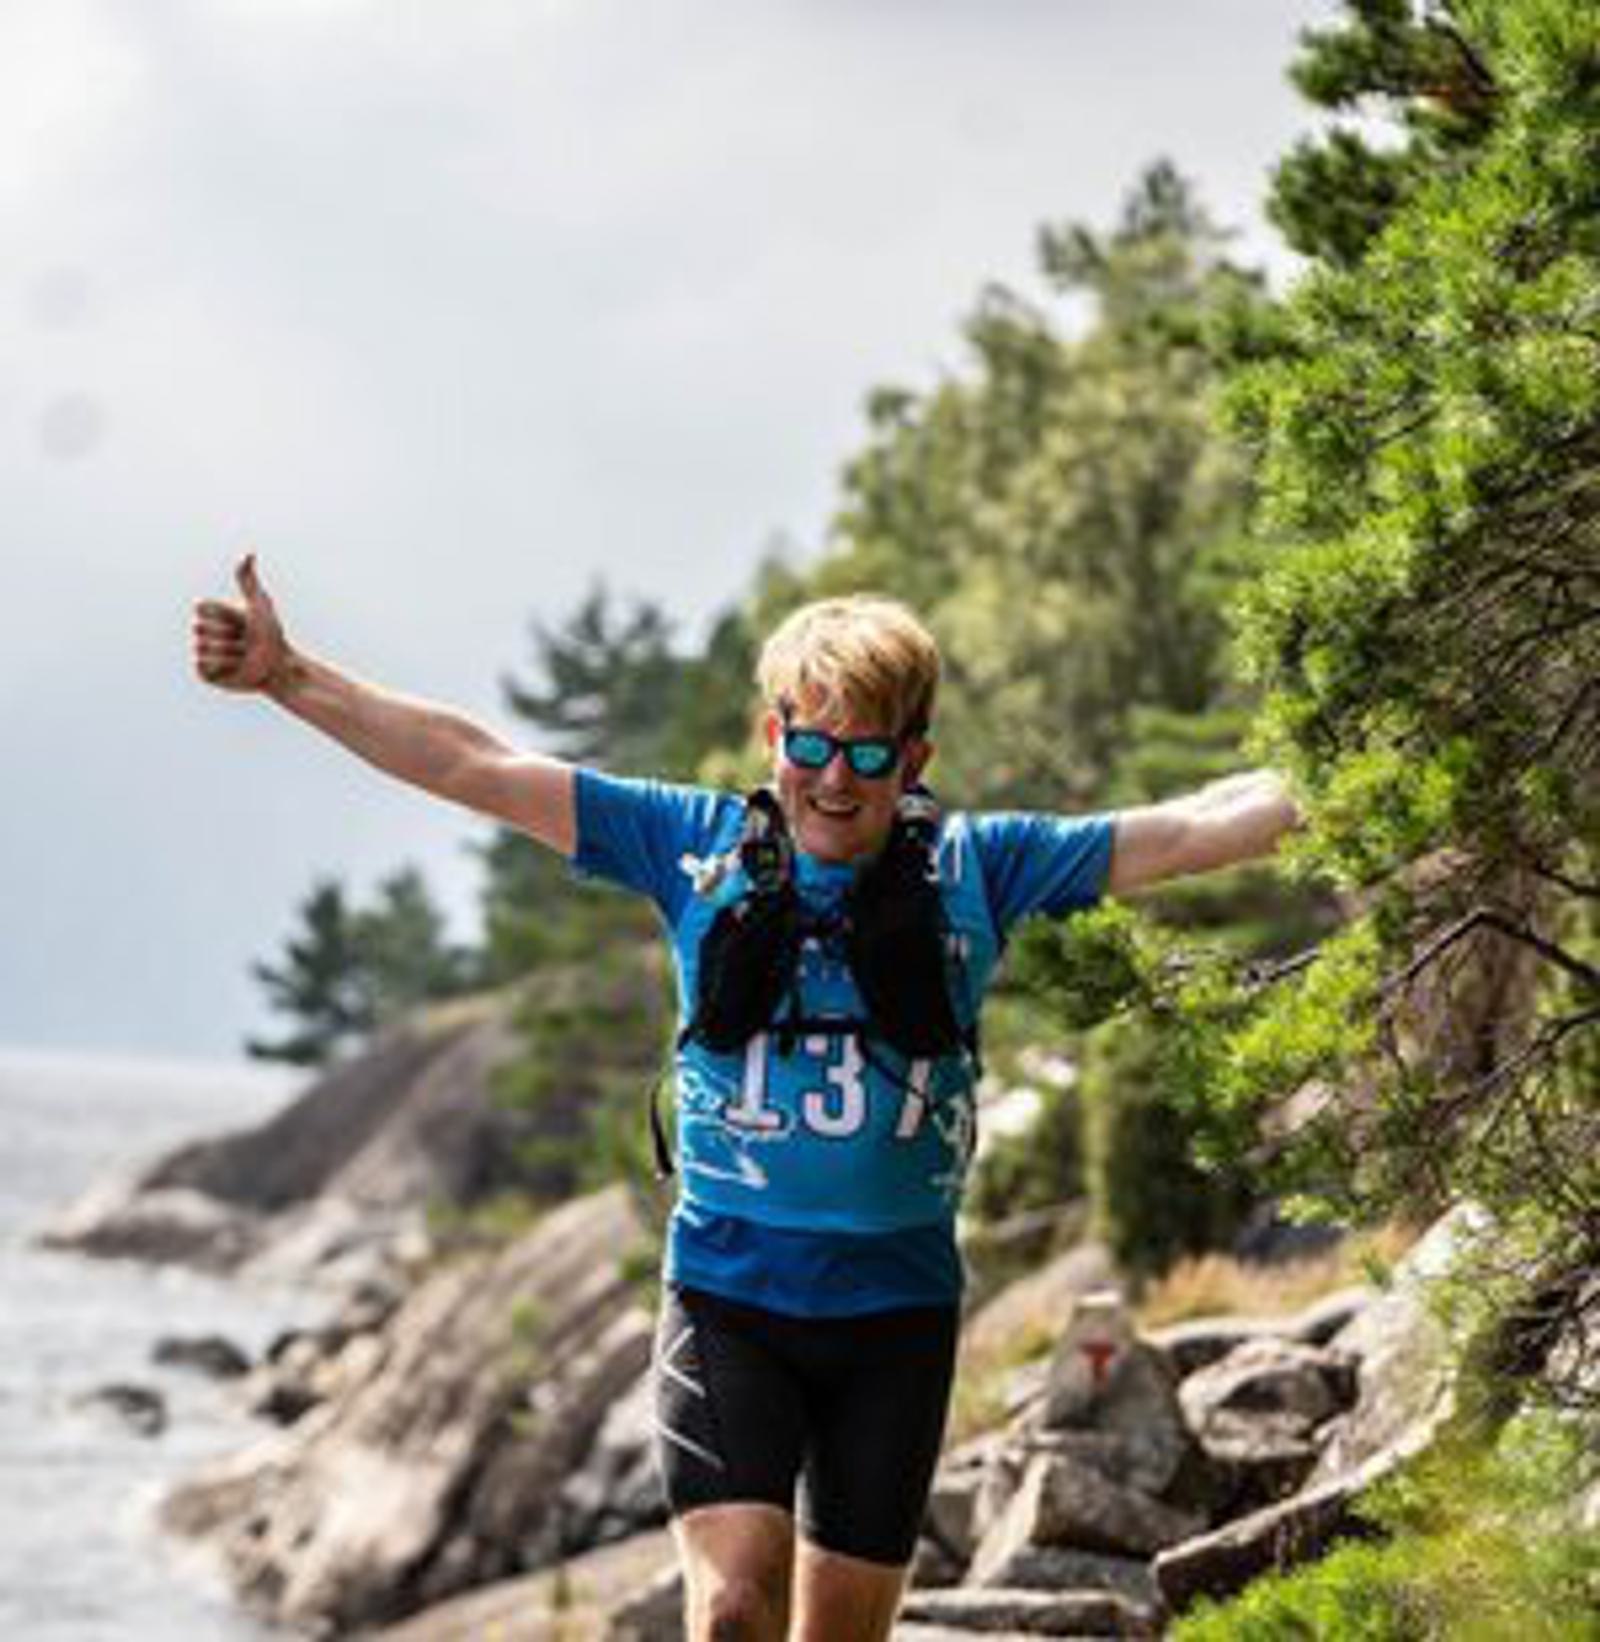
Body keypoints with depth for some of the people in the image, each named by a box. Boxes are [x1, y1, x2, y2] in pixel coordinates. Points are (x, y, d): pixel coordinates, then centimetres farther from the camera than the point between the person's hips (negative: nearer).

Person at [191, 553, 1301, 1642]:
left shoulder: (975, 870, 1)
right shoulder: (699, 848, -1)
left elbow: (1194, 831, 1)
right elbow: (475, 769, 0)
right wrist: (289, 678, -4)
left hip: (897, 1309, 1)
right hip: (727, 1290, -1)